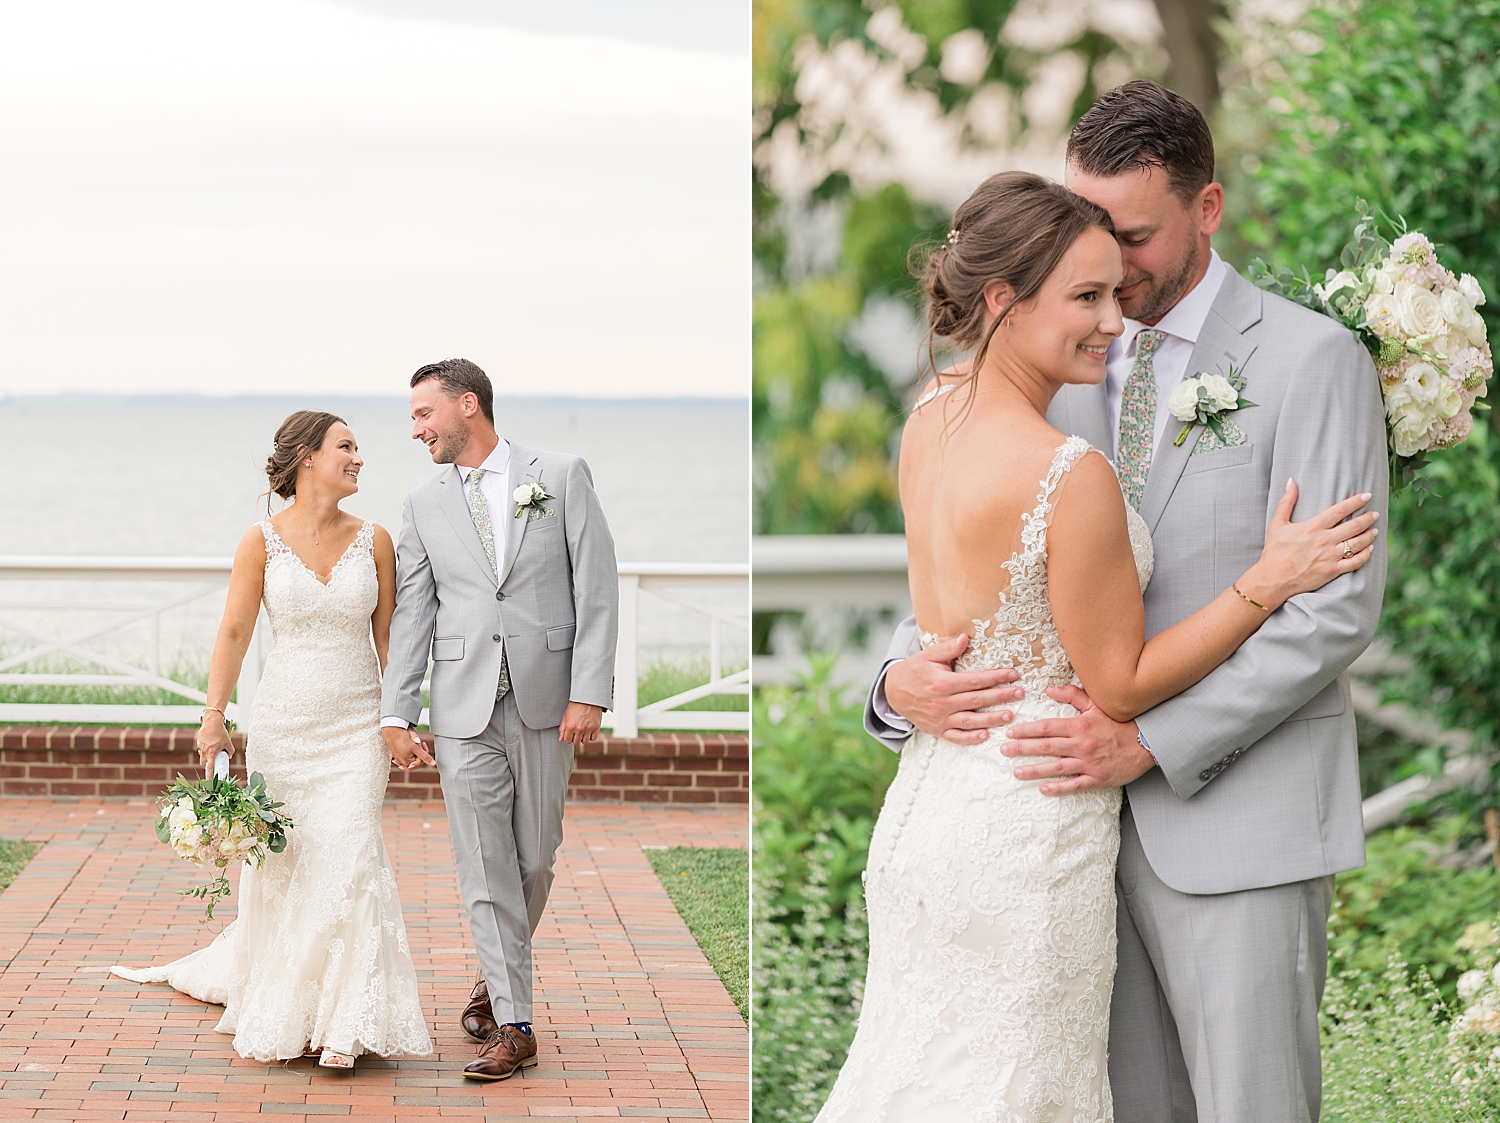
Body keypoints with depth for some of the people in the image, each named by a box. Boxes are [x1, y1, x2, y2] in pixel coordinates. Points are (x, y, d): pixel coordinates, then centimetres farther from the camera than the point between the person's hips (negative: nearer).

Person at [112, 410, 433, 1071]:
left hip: (356, 725, 0)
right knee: (282, 864, 6)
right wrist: (214, 719, -6)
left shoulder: (373, 540, 3)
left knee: (349, 858, -11)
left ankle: (343, 1024, -5)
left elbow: (387, 636, 8)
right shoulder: (263, 541, -2)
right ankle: (277, 1015, 26)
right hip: (282, 721, 0)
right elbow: (234, 632, 0)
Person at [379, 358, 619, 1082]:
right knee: (484, 867, -3)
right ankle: (512, 1025, 1)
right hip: (464, 710, 1)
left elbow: (596, 588, -2)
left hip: (546, 703, -1)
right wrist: (396, 715, 1)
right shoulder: (424, 507, 9)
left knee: (534, 860, 7)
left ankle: (499, 976, 30)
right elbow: (411, 614, 8)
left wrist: (589, 693, -9)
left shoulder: (561, 477, 1)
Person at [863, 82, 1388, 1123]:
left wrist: (1150, 739, -20)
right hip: (1098, 808, 5)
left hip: (1239, 817, -5)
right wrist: (902, 677, -12)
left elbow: (1336, 609, -14)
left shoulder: (1312, 358, -7)